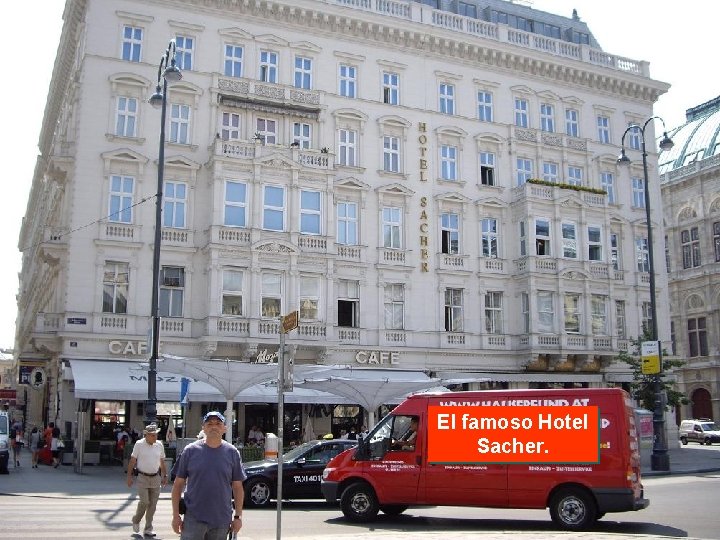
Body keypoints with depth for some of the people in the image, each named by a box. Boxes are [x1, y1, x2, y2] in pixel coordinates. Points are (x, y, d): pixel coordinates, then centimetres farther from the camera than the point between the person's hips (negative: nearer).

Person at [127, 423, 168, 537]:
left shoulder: (159, 445, 4)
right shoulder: (139, 444, -6)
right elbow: (132, 461, -2)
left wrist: (164, 476, 14)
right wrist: (129, 476, -4)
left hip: (156, 478, 3)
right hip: (142, 478, -3)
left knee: (152, 504, 4)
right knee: (144, 502, -10)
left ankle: (148, 529, 13)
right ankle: (136, 521, 19)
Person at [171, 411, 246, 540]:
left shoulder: (232, 452, 3)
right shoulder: (190, 451, -1)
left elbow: (237, 487, 6)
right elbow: (178, 484, 2)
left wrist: (238, 516, 2)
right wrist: (176, 515, -2)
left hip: (222, 519, 2)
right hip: (194, 518, -1)